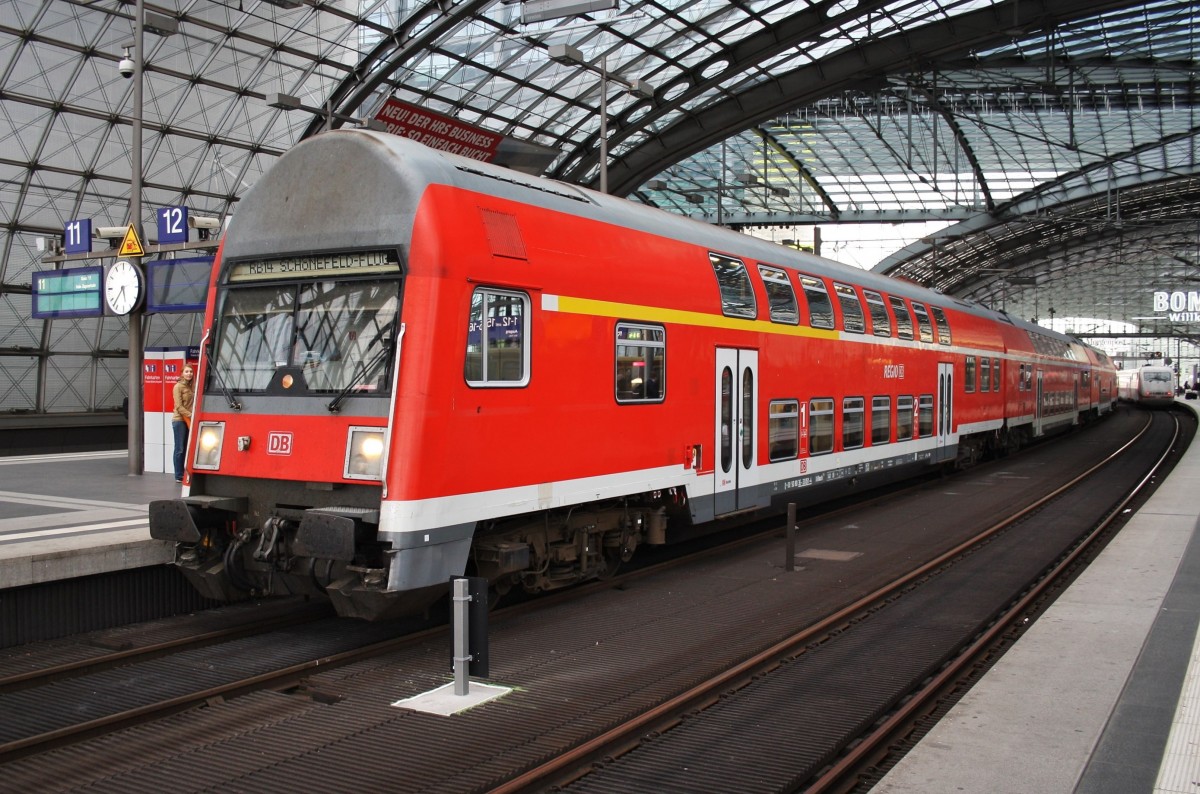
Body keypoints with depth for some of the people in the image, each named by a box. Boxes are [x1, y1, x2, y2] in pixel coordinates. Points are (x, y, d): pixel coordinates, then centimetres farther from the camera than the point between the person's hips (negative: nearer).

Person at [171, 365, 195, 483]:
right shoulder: (178, 386, -8)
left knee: (187, 449, 8)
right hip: (179, 420, -6)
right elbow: (179, 407, -14)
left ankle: (186, 474, 13)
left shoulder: (192, 387, 10)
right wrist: (191, 416, -19)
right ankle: (179, 476, 2)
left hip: (189, 421, 6)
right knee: (180, 449, -2)